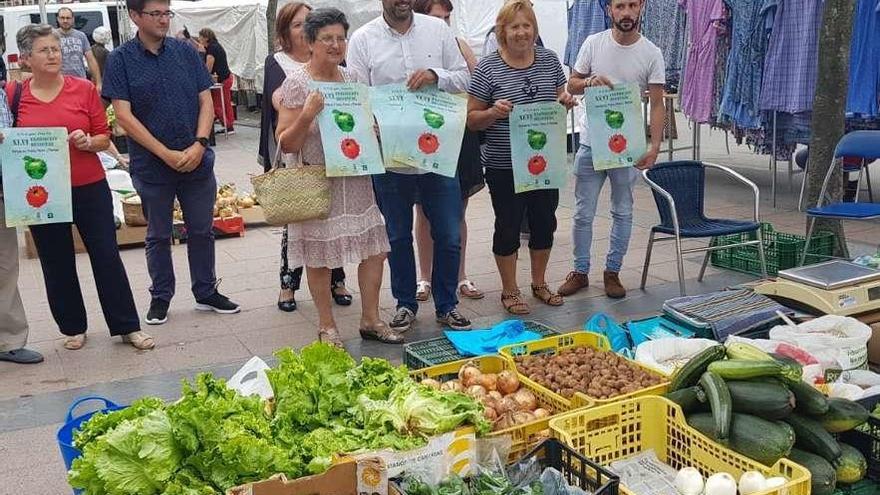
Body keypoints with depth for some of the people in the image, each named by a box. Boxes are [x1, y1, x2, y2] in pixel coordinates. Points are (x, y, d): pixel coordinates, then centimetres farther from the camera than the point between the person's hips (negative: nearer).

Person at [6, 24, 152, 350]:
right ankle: (73, 328, 28)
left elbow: (104, 137, 2)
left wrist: (87, 142, -18)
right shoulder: (13, 94, -1)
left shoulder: (84, 89, -2)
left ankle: (128, 327, 14)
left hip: (90, 188, -1)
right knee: (56, 262, 12)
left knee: (107, 256, 3)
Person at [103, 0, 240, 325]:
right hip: (152, 165, -2)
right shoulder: (121, 60, -5)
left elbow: (206, 102, 3)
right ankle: (161, 296, 27)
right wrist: (167, 154, -16)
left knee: (202, 230, 12)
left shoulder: (185, 52, 4)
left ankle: (206, 292, 27)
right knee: (158, 236, 11)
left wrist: (199, 145, -12)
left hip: (197, 161, 3)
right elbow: (124, 115, -10)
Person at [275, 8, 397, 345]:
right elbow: (286, 145, -10)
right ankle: (327, 326, 21)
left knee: (374, 248, 6)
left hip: (355, 181, 5)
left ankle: (370, 320, 22)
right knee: (319, 258, 4)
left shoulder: (351, 78, 8)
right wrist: (306, 116, -25)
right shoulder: (297, 83, -9)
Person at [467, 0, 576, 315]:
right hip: (504, 166, -4)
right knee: (508, 227, 7)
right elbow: (472, 119, -7)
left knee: (545, 222, 15)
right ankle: (509, 291, 23)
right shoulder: (487, 69, -10)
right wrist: (494, 113, -26)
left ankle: (539, 283, 35)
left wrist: (565, 101, -6)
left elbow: (560, 102, 16)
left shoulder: (549, 60, 4)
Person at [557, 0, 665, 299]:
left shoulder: (651, 54, -4)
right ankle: (580, 272, 20)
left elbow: (657, 104, -6)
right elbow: (571, 85, 7)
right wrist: (589, 81, -16)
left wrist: (655, 146, -17)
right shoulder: (593, 44, -1)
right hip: (590, 143, 1)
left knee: (622, 212, 10)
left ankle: (613, 272, 24)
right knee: (583, 213, 6)